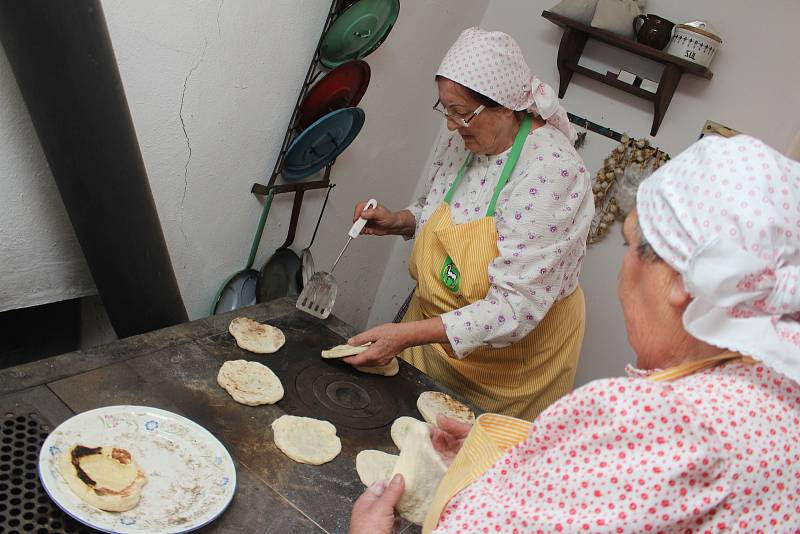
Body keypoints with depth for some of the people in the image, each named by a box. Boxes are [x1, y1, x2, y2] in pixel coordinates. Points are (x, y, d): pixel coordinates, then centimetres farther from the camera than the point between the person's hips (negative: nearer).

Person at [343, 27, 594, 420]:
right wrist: (400, 221, -8)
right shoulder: (462, 139, -7)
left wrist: (409, 335, -33)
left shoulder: (551, 171, -28)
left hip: (511, 355, -6)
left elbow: (516, 308, -30)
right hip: (434, 334, 6)